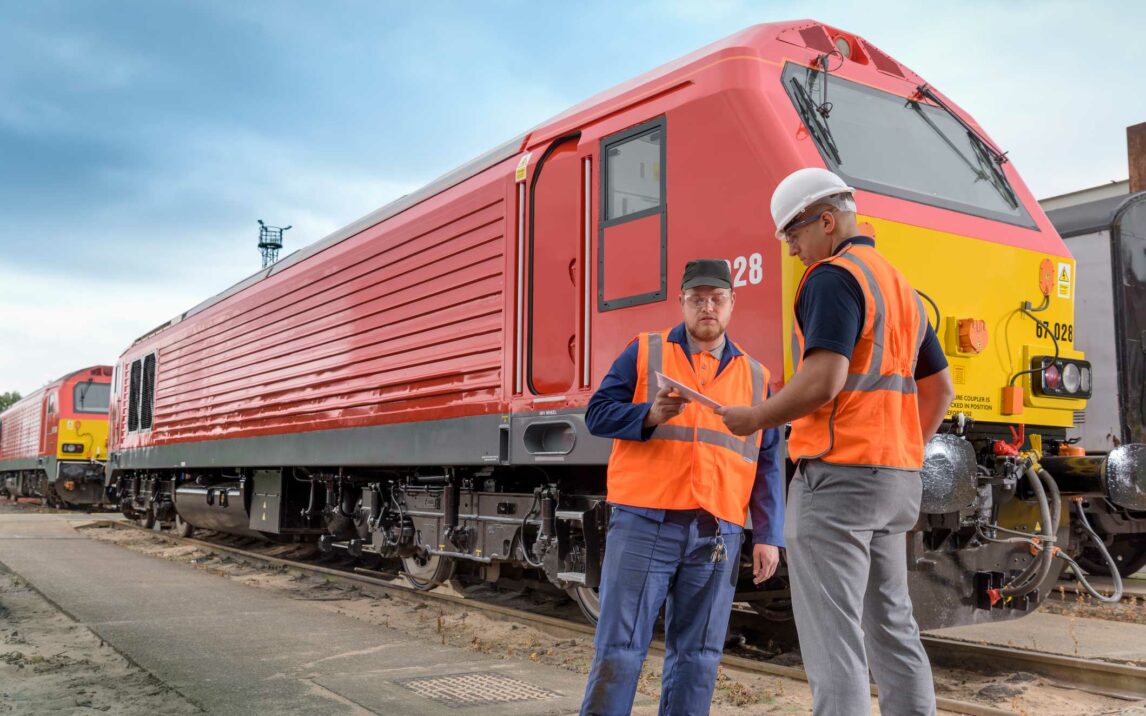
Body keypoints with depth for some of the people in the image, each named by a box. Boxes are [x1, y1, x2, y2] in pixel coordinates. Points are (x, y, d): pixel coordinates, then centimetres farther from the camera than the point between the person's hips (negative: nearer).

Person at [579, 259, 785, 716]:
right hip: (643, 525, -2)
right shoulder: (645, 352, 8)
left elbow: (767, 465, 12)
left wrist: (768, 536, 4)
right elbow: (597, 414, 2)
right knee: (619, 650, -1)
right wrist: (651, 414, -16)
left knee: (697, 658, 8)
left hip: (717, 536, 3)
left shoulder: (755, 376, 15)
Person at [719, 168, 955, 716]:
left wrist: (752, 419, -9)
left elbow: (821, 382, -22)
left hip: (836, 475, -9)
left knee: (833, 636, -5)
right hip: (895, 481, 9)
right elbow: (940, 390, 23)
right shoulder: (900, 286, 19)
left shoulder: (833, 278, -10)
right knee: (891, 627, 15)